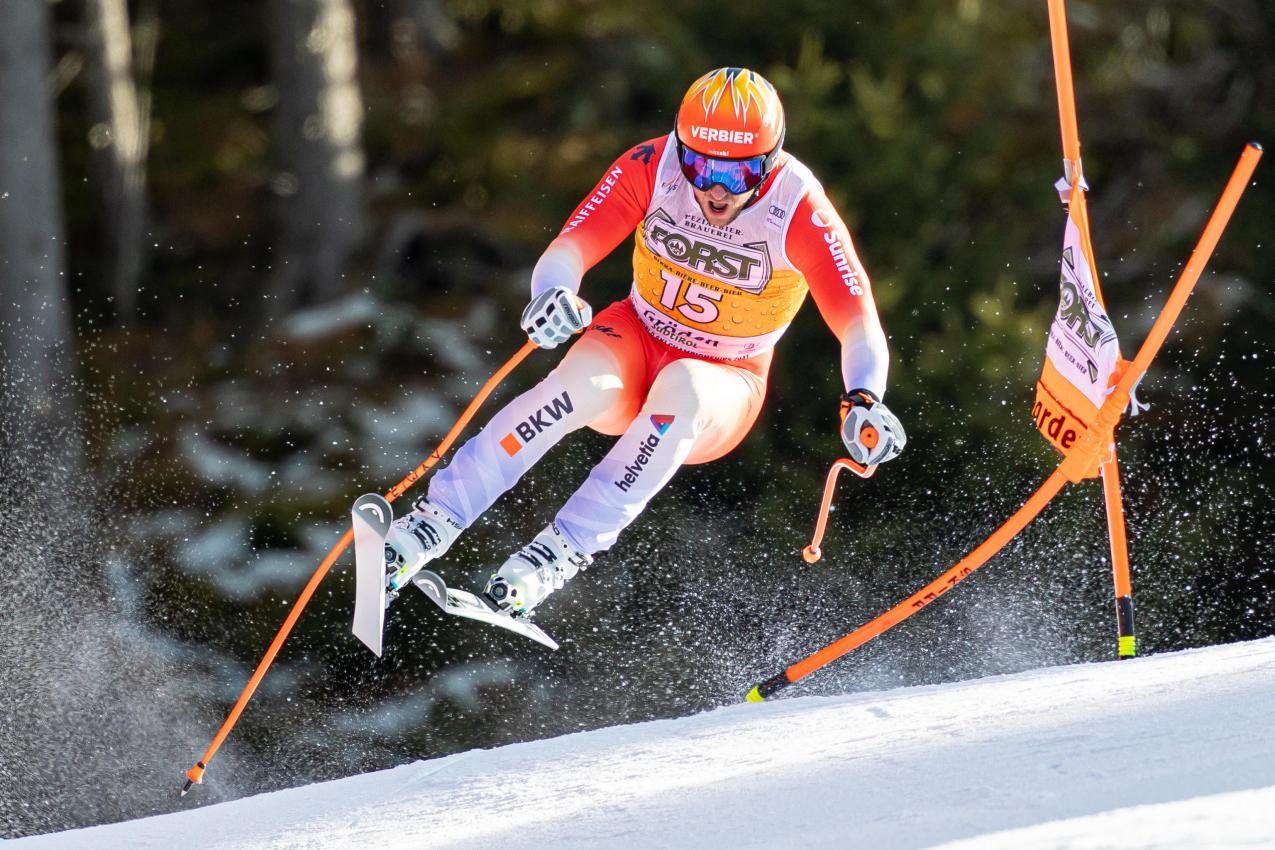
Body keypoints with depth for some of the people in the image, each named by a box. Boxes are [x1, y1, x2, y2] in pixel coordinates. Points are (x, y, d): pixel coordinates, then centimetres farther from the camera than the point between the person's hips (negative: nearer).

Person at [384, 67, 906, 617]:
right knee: (584, 378, -34)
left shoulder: (801, 214, -23)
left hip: (724, 385, -1)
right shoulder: (650, 169, -18)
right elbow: (569, 249, -20)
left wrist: (863, 401, -44)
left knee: (681, 388, -37)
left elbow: (858, 324, -24)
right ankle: (435, 519, -33)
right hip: (637, 343, 1)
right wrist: (552, 296, -44)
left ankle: (562, 552, -37)